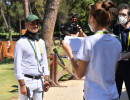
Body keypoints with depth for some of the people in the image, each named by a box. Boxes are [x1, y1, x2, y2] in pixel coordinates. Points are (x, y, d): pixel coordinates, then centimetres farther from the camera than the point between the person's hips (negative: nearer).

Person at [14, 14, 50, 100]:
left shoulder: (41, 42, 13)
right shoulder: (21, 43, -7)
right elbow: (17, 65, -11)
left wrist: (46, 80, 9)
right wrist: (22, 85, -16)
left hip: (39, 80, 6)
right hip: (27, 81, -6)